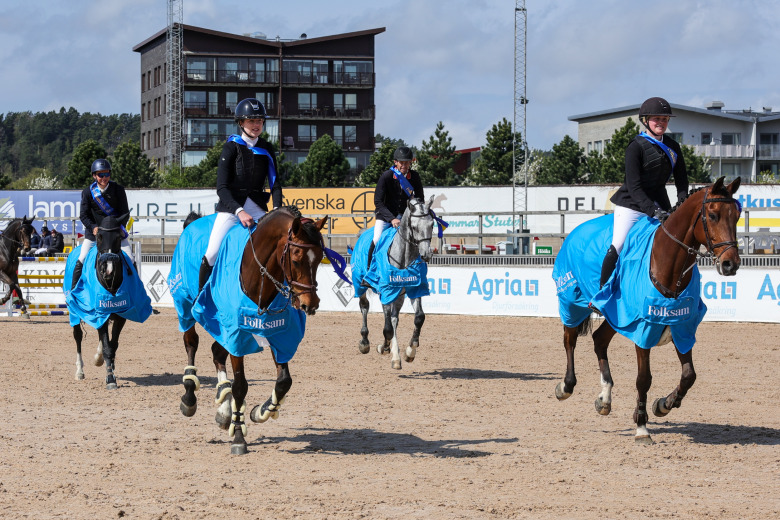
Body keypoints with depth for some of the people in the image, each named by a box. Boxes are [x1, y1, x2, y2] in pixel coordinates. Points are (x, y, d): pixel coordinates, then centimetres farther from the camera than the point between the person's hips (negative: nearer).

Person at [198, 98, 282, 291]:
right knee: (212, 253, -15)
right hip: (230, 206, -4)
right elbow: (222, 188, -12)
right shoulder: (232, 147, -6)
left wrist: (277, 209, -13)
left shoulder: (266, 149, 8)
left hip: (257, 208, 4)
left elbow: (275, 183, 6)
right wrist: (239, 211, -26)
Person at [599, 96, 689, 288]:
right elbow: (633, 186, -18)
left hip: (658, 204, 6)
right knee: (618, 247, -15)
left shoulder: (673, 147, 7)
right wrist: (653, 211, -28)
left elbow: (681, 180, 10)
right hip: (631, 204, -5)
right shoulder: (636, 147, -11)